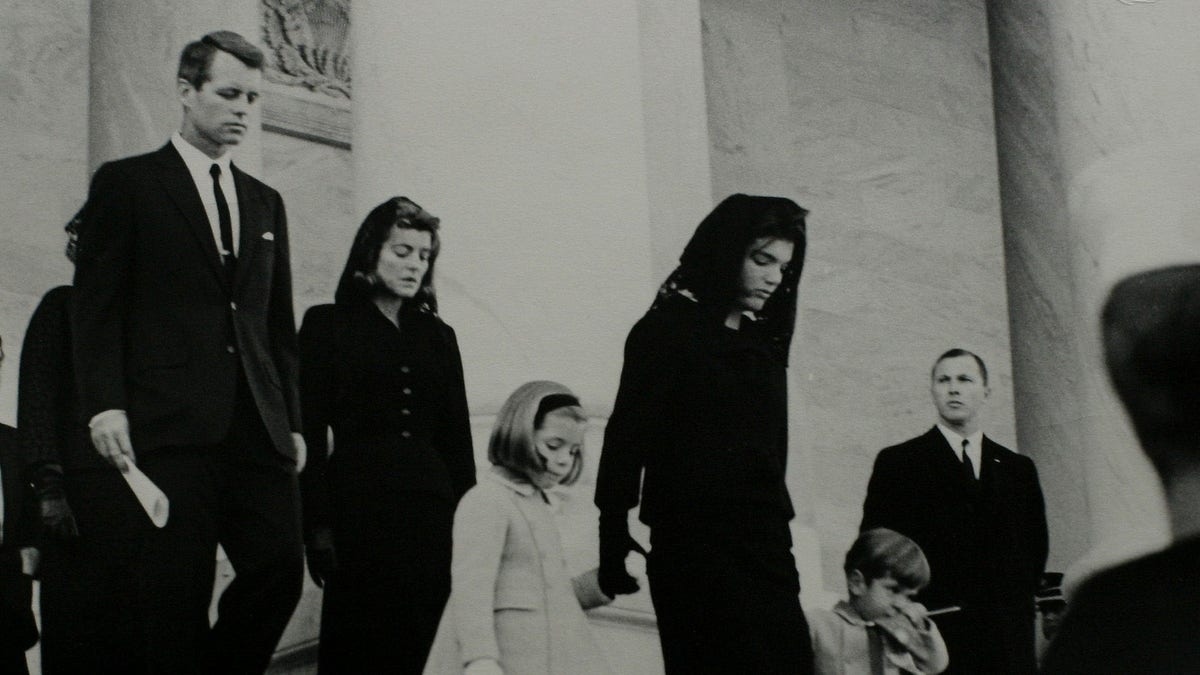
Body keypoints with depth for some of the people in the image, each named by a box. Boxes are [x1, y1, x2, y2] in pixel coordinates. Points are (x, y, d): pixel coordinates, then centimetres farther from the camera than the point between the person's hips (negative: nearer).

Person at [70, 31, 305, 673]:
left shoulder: (264, 202, 21)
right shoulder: (126, 184, 6)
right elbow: (95, 305, 0)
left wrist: (292, 422, 14)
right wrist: (104, 405, -11)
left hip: (258, 428, 5)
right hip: (170, 427, -5)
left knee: (280, 569, -4)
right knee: (178, 590, -5)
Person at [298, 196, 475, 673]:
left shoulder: (438, 336, 16)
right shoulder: (327, 325, 4)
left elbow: (457, 437, 15)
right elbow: (309, 431, -2)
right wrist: (318, 525, -10)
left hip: (432, 508, 4)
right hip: (359, 504, -4)